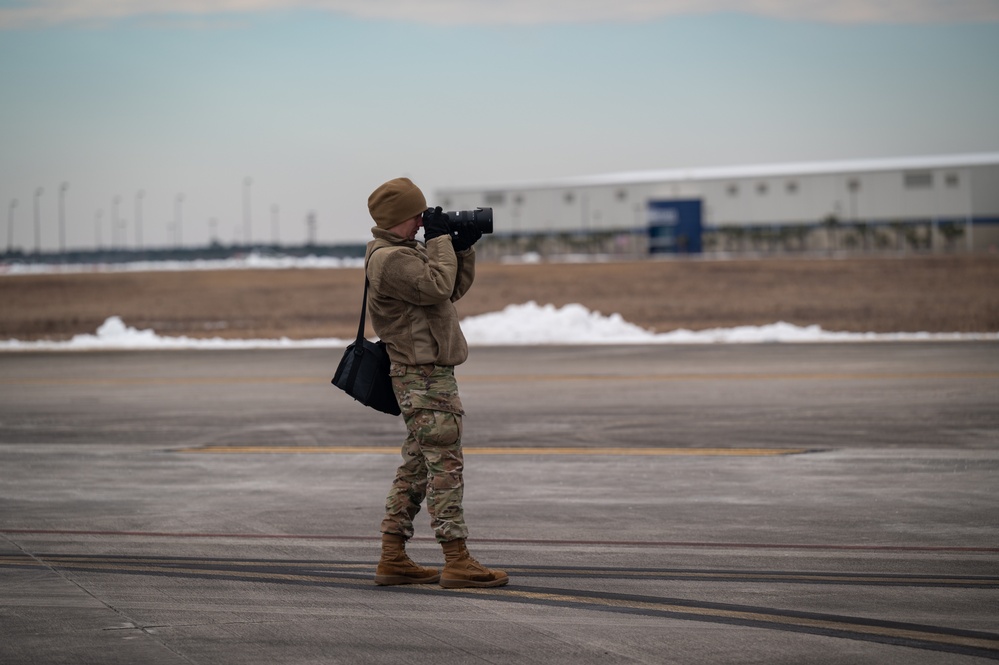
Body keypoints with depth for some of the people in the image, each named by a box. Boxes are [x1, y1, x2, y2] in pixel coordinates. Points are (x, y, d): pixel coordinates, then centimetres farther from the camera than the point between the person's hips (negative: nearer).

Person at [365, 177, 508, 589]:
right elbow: (437, 285, -24)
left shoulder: (407, 252, 18)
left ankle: (393, 561, 13)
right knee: (444, 465, -11)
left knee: (417, 466, 11)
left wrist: (464, 247, 7)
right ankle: (457, 562, -11)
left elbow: (454, 288, 20)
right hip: (425, 376, -11)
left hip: (426, 373, 11)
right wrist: (440, 239, -13)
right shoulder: (389, 259, -15)